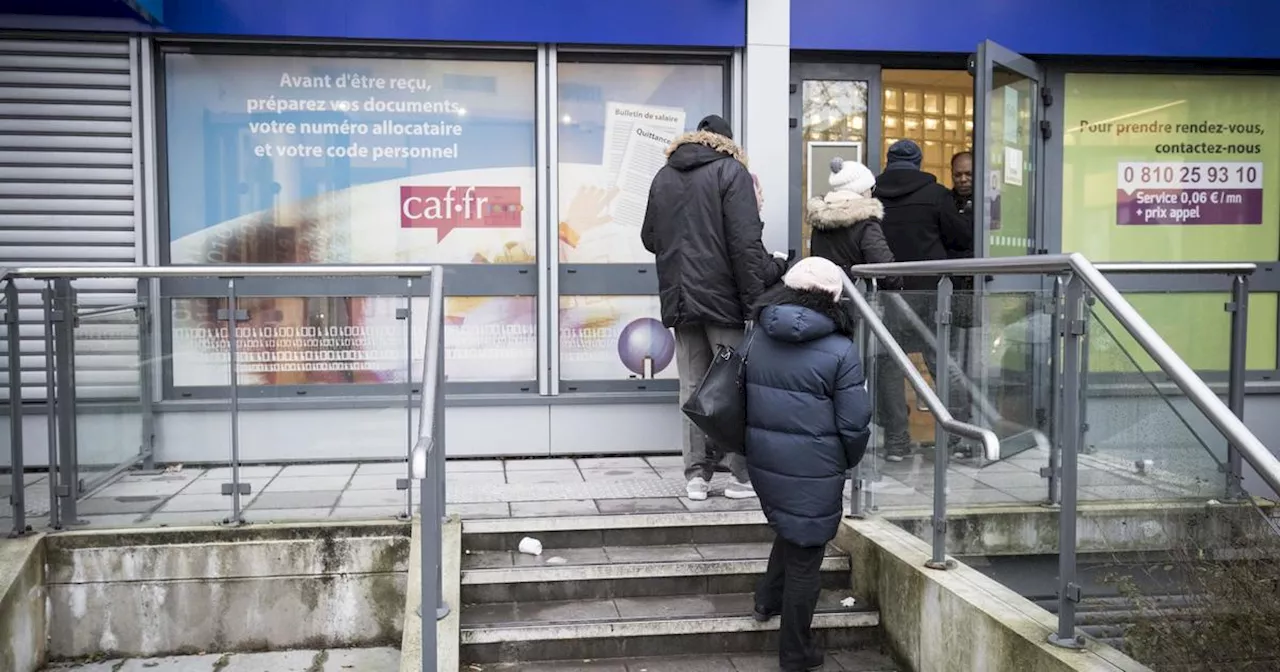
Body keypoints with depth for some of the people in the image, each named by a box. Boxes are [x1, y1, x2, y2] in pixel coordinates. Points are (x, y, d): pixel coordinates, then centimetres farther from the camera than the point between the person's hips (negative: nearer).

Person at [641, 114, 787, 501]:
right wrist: (756, 301, -13)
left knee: (693, 388, 9)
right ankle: (742, 475, 7)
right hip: (725, 297, -5)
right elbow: (745, 243, -13)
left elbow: (649, 239, 18)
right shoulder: (730, 171, -4)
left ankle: (697, 474, 11)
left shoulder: (663, 177, 12)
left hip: (679, 299, 5)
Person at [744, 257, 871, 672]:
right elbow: (854, 422, -11)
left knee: (790, 532, 30)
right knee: (804, 555, 8)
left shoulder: (758, 338, 5)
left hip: (763, 461, 5)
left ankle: (768, 601, 31)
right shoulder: (840, 350, -12)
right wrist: (848, 462, 7)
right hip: (813, 469, -5)